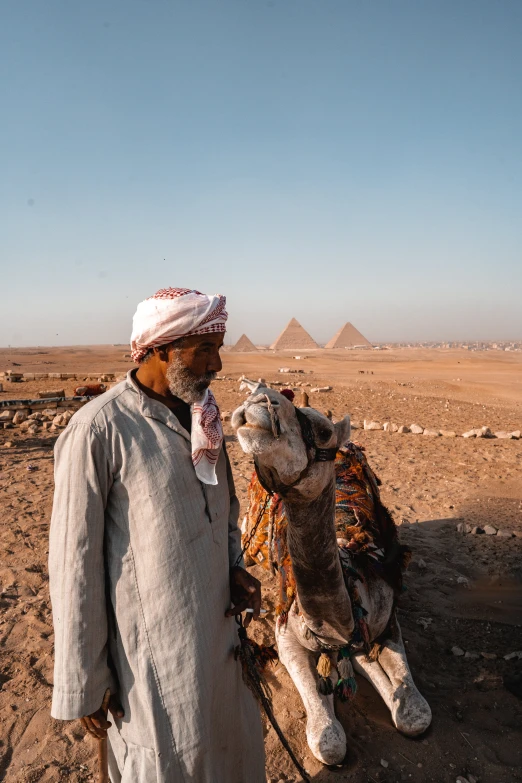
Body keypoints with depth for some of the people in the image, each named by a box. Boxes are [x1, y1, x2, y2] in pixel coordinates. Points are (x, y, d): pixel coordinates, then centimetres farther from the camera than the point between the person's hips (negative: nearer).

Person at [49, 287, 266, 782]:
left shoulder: (203, 415, 2)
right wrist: (82, 686, -8)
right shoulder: (98, 430, -20)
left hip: (219, 630, 7)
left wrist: (234, 568, 0)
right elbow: (75, 565, -15)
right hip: (154, 655, -6)